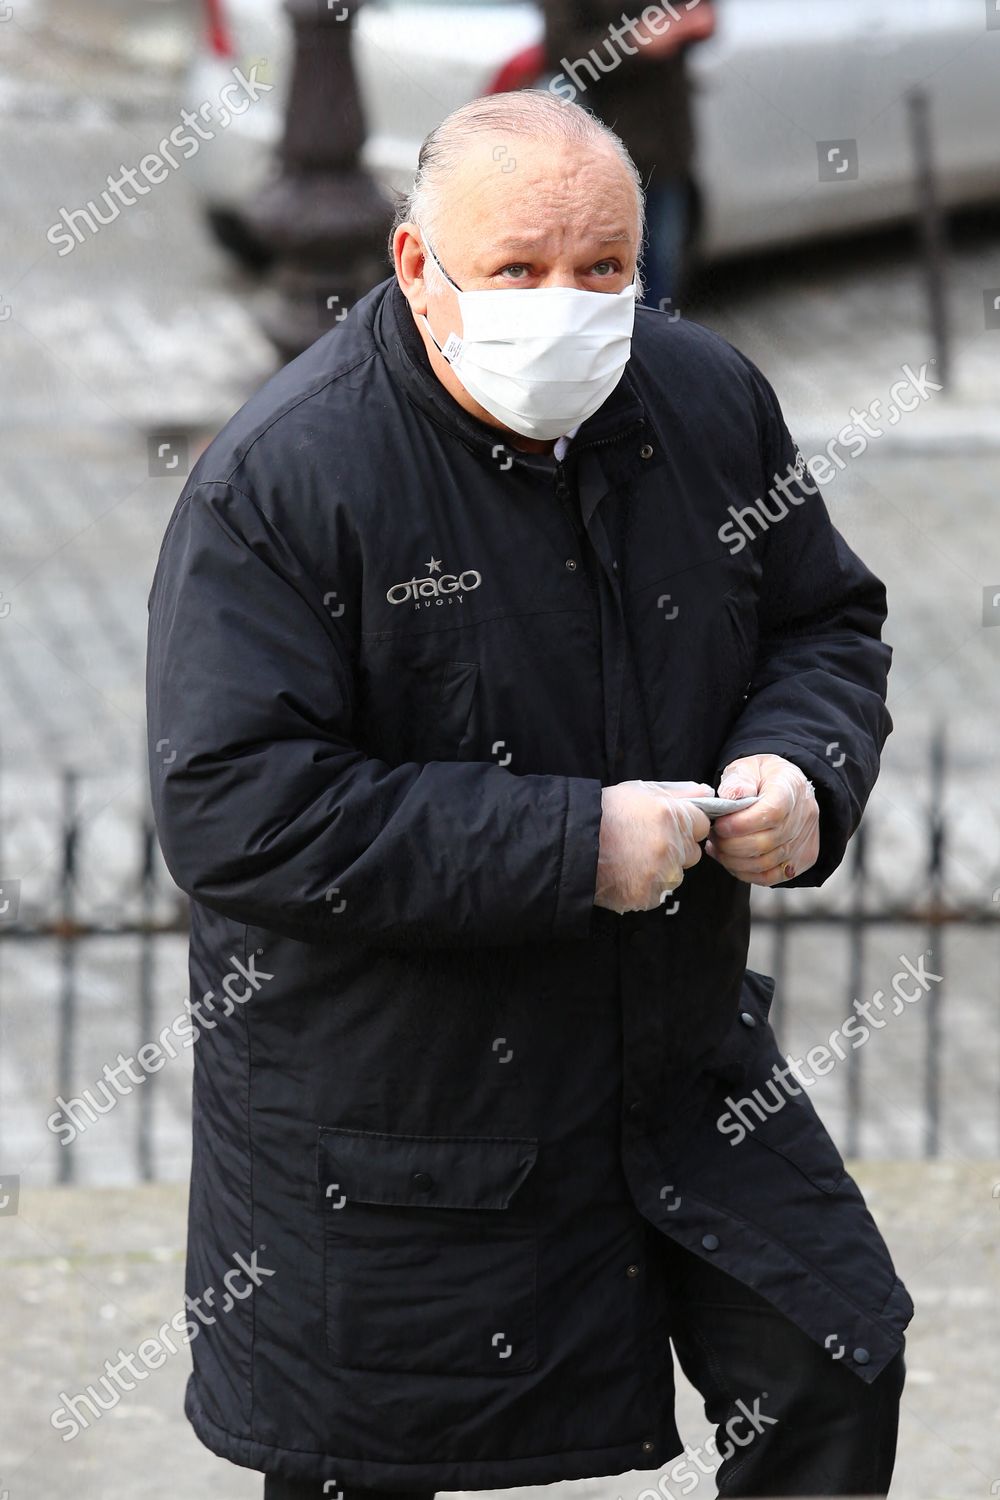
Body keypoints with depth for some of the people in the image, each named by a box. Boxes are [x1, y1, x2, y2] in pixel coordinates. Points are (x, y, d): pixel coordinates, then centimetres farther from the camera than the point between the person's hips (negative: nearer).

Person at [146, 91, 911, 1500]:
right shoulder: (282, 480, -21)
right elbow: (232, 812, -27)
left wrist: (804, 771, -13)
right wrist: (572, 844, -29)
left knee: (835, 1377, 8)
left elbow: (829, 621, 13)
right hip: (389, 1106, -5)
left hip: (683, 1052, 5)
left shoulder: (709, 399, -3)